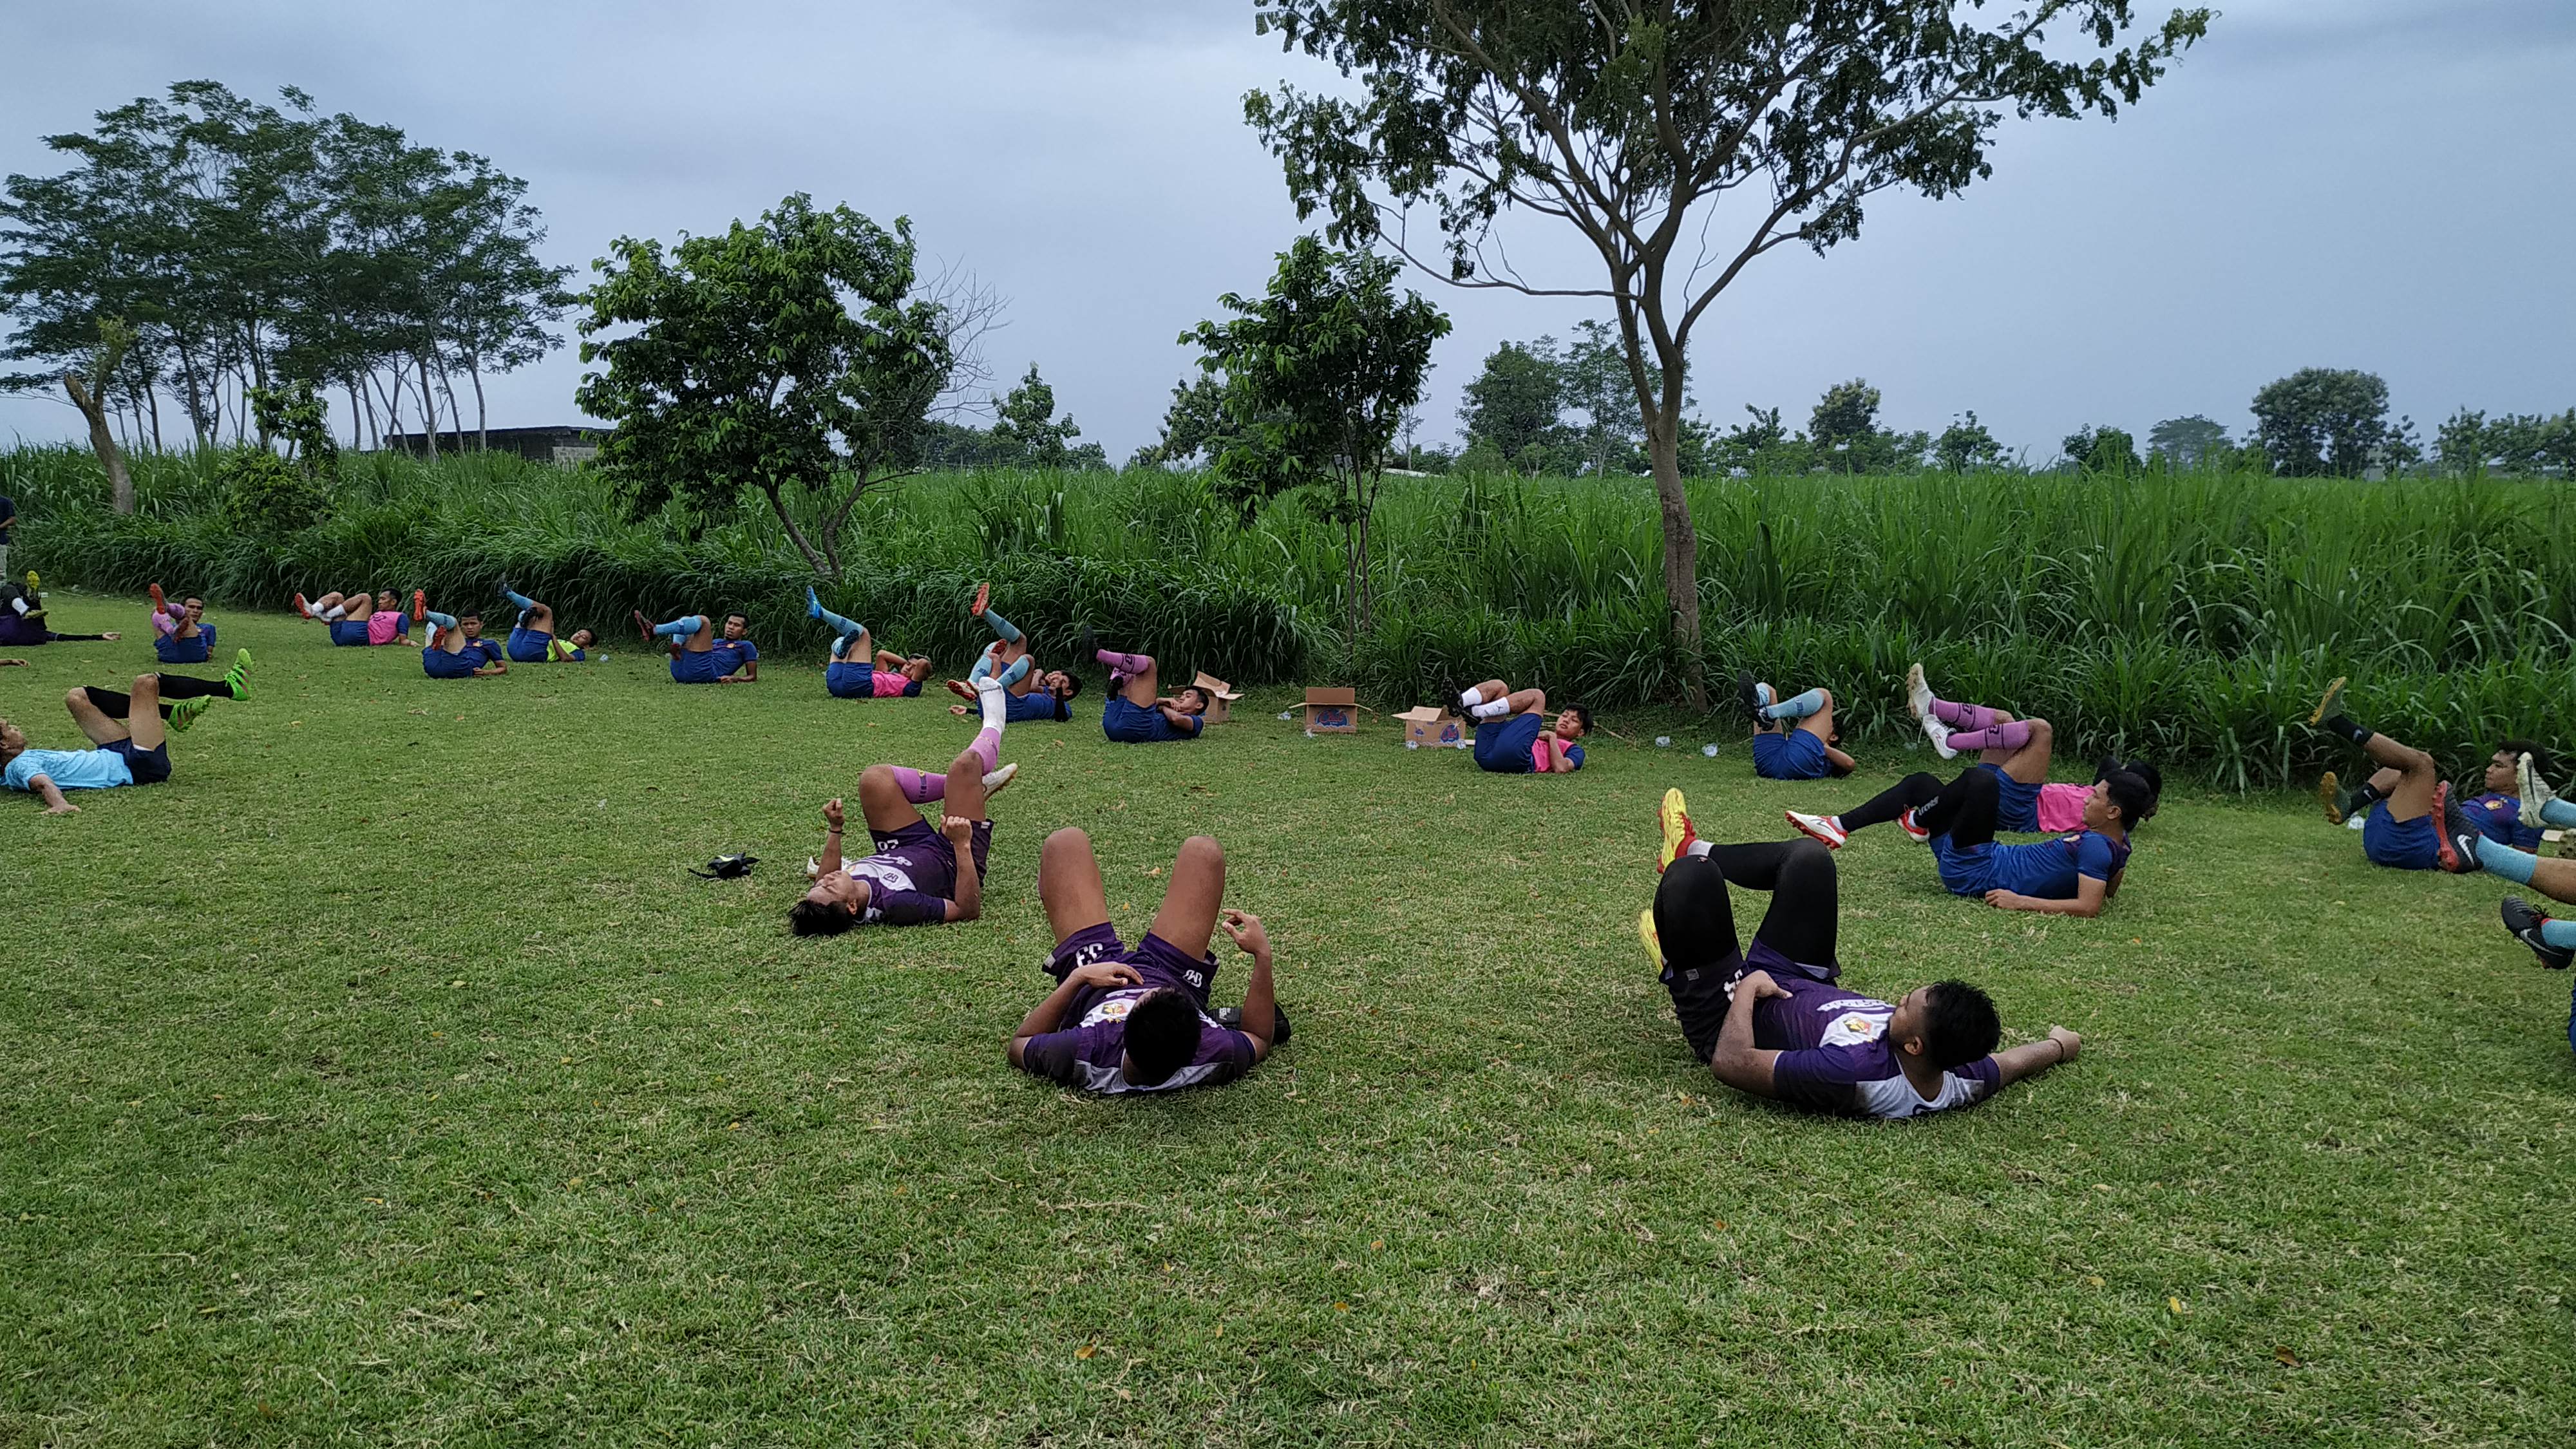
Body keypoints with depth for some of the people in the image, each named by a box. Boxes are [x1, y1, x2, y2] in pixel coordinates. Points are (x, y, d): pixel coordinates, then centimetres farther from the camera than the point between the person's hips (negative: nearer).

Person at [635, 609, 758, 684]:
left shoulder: (746, 646, 23)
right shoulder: (715, 642, 39)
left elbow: (753, 677, 12)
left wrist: (735, 680, -10)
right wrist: (675, 649, 7)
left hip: (702, 672, -6)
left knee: (701, 620, -10)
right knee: (685, 619, 13)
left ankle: (653, 631, -23)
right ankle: (676, 645, -22)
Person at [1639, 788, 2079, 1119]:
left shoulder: (1855, 1075, -46)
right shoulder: (1965, 1081, -26)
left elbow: (1731, 1063, -41)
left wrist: (1746, 987, -24)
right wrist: (2061, 1044, 21)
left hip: (1730, 1018, -7)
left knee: (1692, 875, -20)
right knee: (1808, 856, 8)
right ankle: (1693, 850, 35)